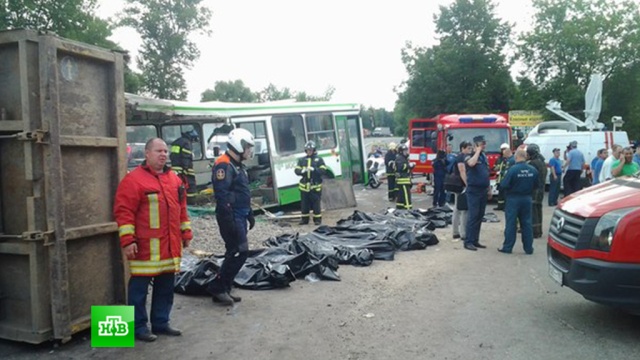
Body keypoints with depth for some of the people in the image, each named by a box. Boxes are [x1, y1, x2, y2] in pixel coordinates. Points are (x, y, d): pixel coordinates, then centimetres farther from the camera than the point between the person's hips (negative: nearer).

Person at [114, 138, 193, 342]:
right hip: (146, 246, -7)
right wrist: (127, 240, -18)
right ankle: (139, 327, 15)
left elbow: (181, 208, 19)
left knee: (166, 287, 14)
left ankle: (161, 323, 27)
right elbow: (123, 212, -13)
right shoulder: (133, 180, -9)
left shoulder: (174, 179, 13)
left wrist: (185, 233, 16)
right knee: (139, 287, 3)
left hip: (170, 245, 7)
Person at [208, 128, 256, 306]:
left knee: (234, 253, 11)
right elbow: (222, 195, -22)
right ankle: (217, 287, -1)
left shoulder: (238, 165, 18)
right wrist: (229, 220, -26)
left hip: (240, 216, 10)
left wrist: (249, 214, 23)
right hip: (231, 216, -10)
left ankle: (222, 290, 19)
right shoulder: (224, 165, -14)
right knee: (240, 251, -11)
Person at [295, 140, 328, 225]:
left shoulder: (319, 159, 1)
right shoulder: (302, 160, 10)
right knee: (304, 204, 9)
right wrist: (302, 171, -16)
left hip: (315, 186, -3)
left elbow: (323, 170, -7)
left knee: (316, 203, 1)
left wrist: (314, 169, -22)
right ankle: (305, 219, 19)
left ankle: (317, 219, 11)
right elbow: (296, 170, 6)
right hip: (304, 185, 3)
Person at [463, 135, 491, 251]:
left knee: (480, 216, 9)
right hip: (473, 190, -7)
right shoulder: (469, 156, -8)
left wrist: (489, 189, 17)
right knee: (473, 216, -9)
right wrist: (478, 150, -20)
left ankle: (475, 240, 16)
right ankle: (468, 242, -5)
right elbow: (471, 163, -33)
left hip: (483, 190, 7)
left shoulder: (484, 156, 14)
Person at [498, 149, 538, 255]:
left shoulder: (513, 169, -19)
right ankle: (529, 248, 15)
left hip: (514, 199, -4)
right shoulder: (533, 170, -4)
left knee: (511, 223, 3)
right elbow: (537, 185, 5)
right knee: (526, 223, 11)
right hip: (527, 199, 4)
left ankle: (507, 247, 9)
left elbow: (504, 185, -18)